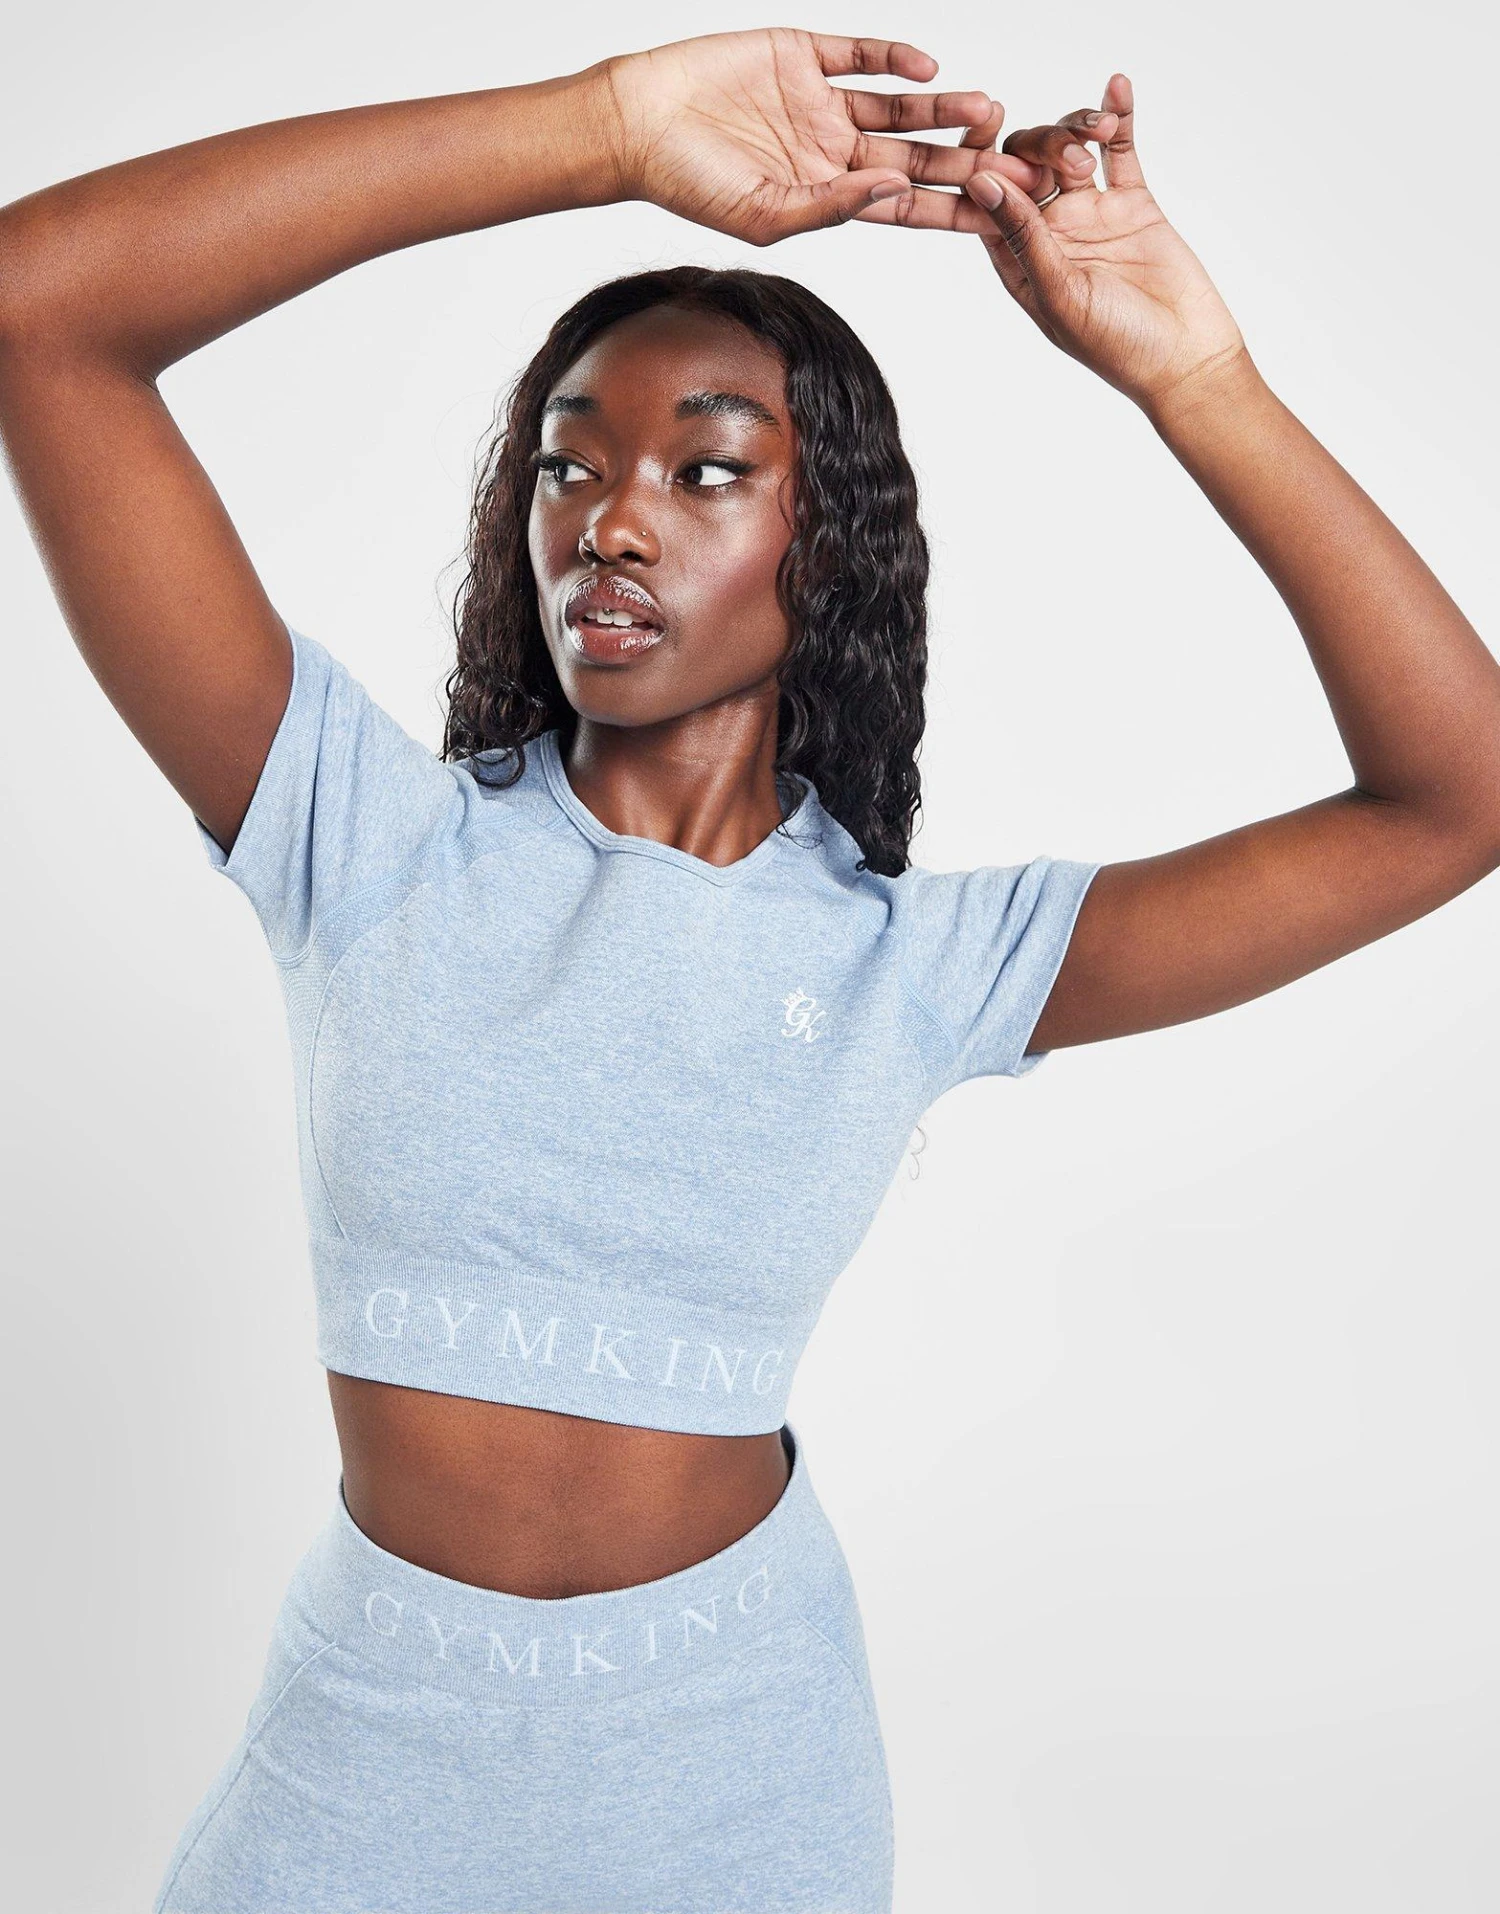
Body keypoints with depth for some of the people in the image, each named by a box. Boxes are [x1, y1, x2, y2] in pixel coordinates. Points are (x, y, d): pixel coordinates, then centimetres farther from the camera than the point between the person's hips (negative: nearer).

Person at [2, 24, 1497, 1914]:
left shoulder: (919, 960, -8)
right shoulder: (379, 848, -12)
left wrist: (1193, 377, -19)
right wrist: (612, 127, -26)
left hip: (736, 1747, 1)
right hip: (375, 1716, 0)